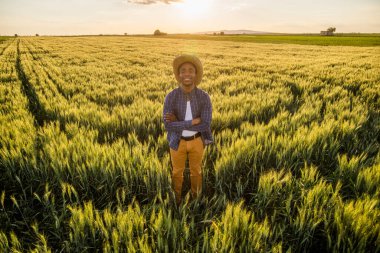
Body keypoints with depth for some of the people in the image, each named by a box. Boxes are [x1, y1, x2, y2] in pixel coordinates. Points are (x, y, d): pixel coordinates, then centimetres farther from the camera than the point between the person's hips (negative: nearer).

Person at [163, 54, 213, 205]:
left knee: (196, 171, 20)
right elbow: (168, 125, -24)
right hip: (178, 141, 0)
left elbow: (206, 125, -22)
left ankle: (195, 196, 47)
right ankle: (177, 198, 46)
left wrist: (178, 122, -24)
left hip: (197, 141, 0)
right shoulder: (171, 97, -17)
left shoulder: (204, 97, -15)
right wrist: (193, 121, -28)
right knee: (177, 172, 19)